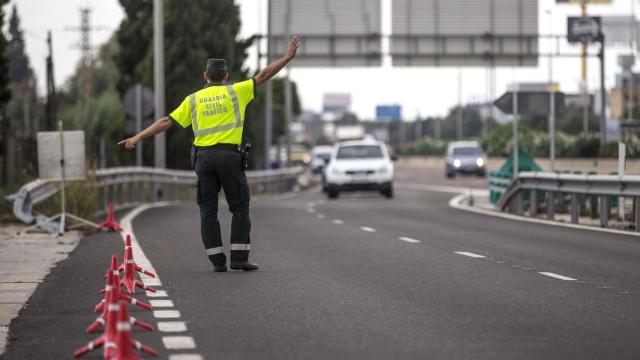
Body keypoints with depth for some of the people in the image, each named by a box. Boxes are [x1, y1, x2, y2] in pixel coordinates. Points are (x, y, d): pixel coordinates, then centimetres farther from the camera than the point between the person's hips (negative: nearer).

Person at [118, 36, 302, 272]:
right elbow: (263, 76, 7)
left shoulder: (193, 99, 11)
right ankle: (239, 258, -3)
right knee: (240, 208, 6)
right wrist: (288, 57, 15)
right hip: (229, 155, -2)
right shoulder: (235, 92, 6)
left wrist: (138, 138, 6)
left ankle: (217, 261, 0)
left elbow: (166, 122, 5)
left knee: (208, 211, 6)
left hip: (203, 157, 2)